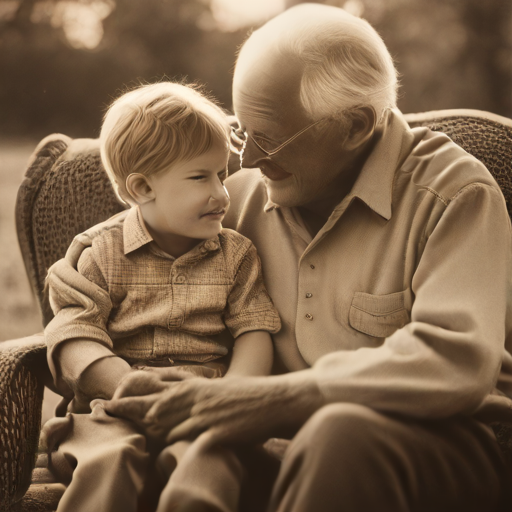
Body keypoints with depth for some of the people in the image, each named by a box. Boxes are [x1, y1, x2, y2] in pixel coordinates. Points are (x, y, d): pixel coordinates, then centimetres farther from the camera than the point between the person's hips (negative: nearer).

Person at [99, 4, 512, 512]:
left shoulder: (455, 193, -7)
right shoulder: (241, 195, 11)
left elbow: (456, 360, -22)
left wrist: (274, 399, -26)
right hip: (284, 446, 4)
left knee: (342, 435, -40)